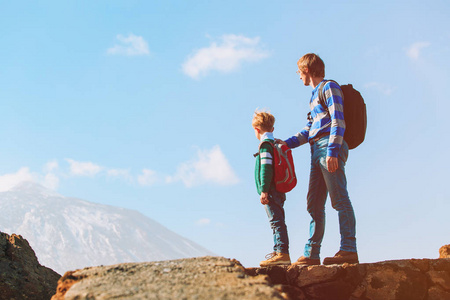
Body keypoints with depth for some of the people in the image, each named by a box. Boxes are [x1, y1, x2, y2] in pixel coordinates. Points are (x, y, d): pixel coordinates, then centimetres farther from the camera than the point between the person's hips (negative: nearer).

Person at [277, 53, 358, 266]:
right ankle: (311, 253, 7)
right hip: (317, 152, 9)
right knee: (314, 204, 5)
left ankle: (349, 249, -18)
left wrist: (332, 151, -21)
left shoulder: (329, 87, 1)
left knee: (339, 199, -15)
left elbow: (338, 122, -11)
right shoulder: (315, 95, 28)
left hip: (329, 147, -9)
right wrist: (287, 143, 22)